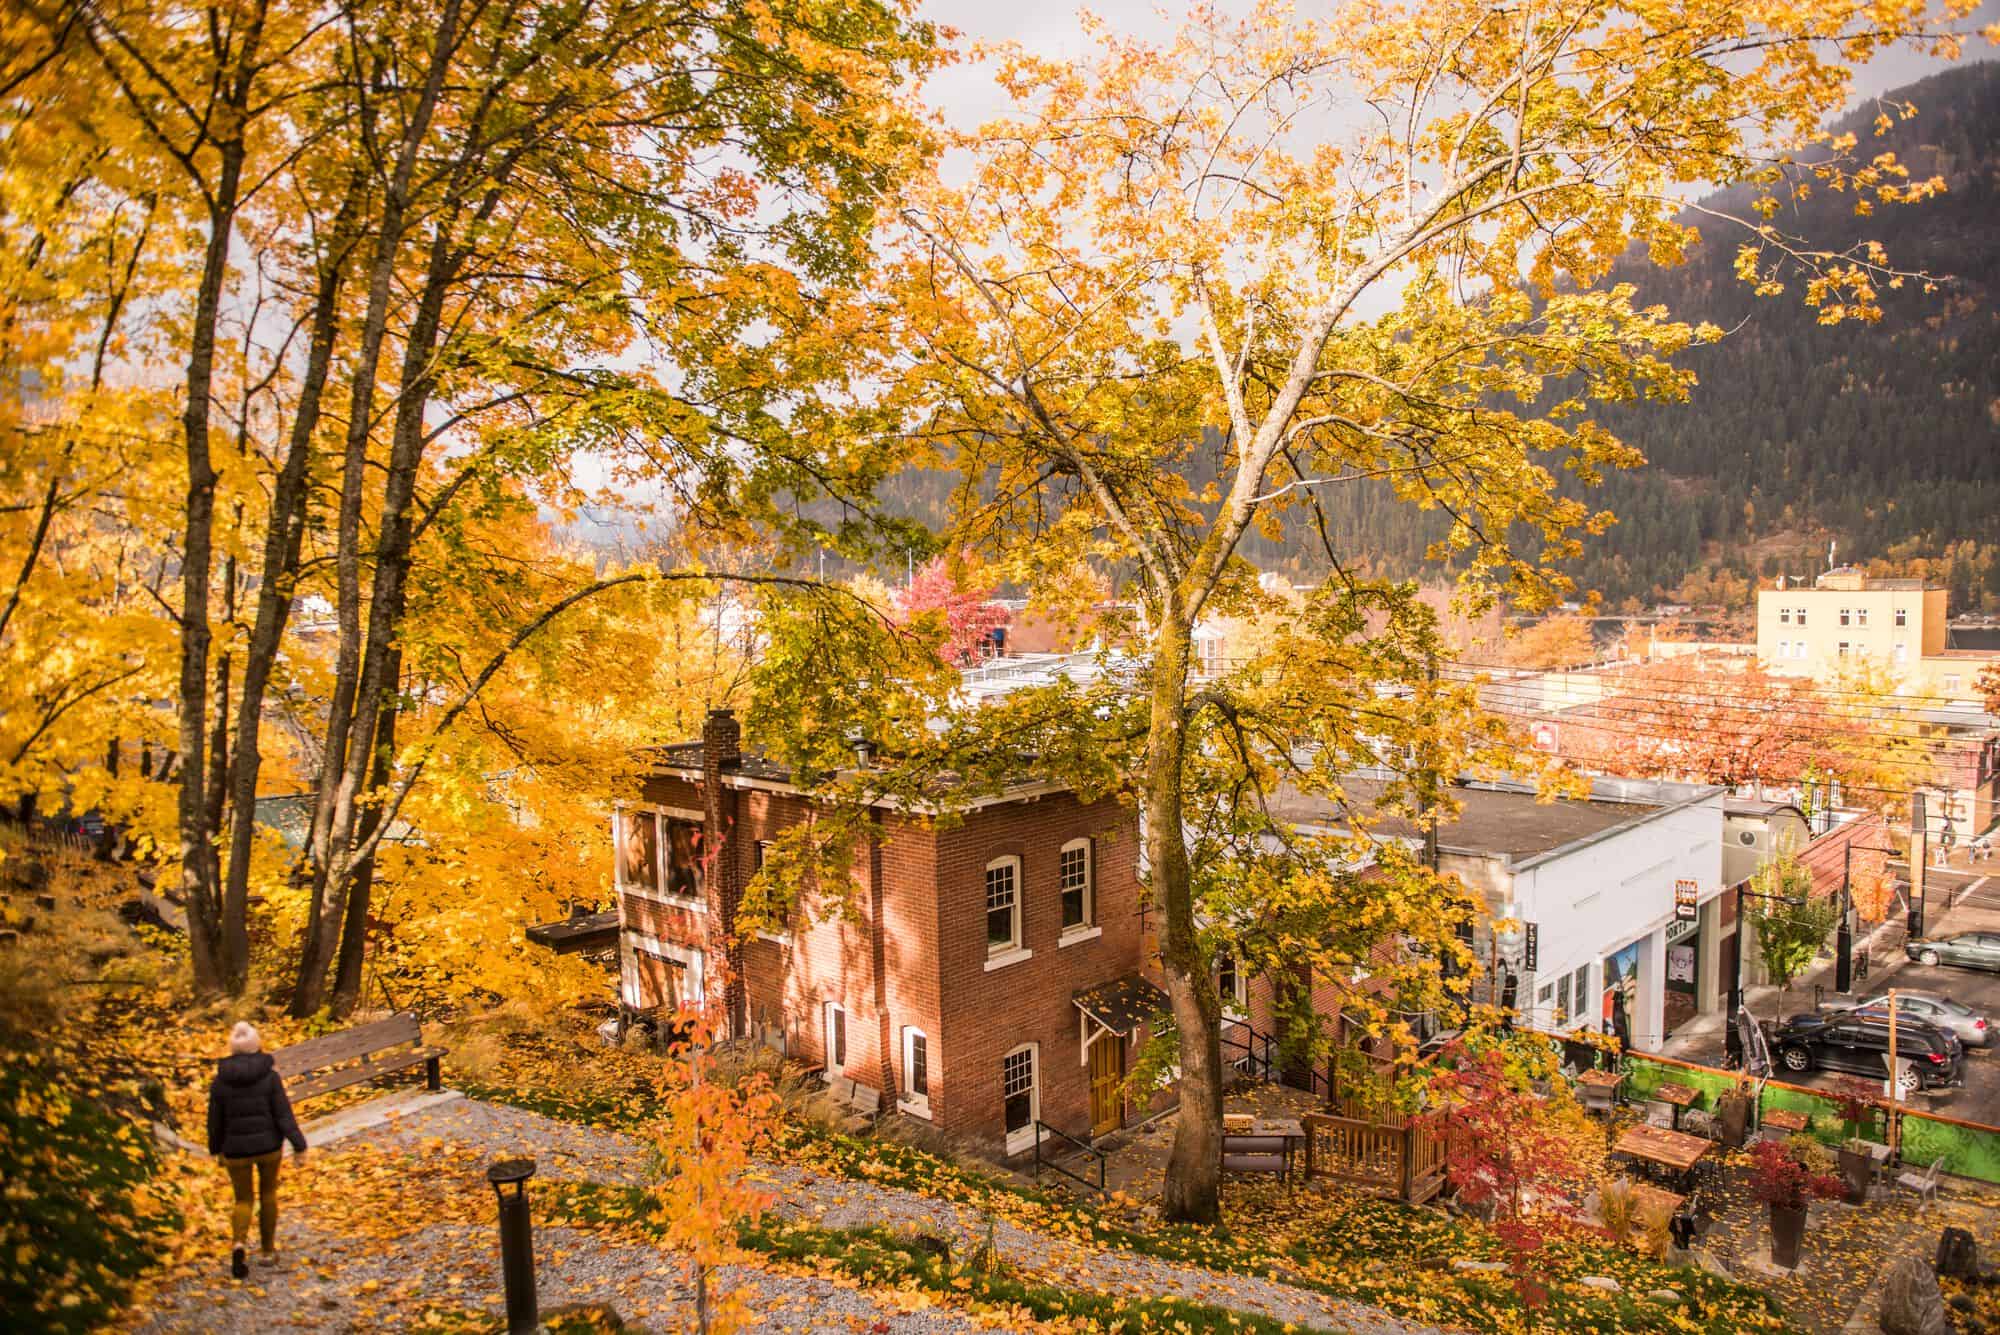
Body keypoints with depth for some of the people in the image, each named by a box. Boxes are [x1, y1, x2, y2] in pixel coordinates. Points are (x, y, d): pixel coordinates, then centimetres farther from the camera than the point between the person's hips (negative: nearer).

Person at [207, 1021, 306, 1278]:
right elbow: (283, 1115, -13)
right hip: (269, 1145, 0)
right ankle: (267, 1248, 29)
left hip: (236, 1149, 0)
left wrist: (215, 1149, 18)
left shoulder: (220, 1080, -8)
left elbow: (215, 1120, 1)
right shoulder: (269, 1076, -13)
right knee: (268, 1192, 23)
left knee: (243, 1201, 14)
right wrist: (299, 1146, -7)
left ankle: (239, 1244, -14)